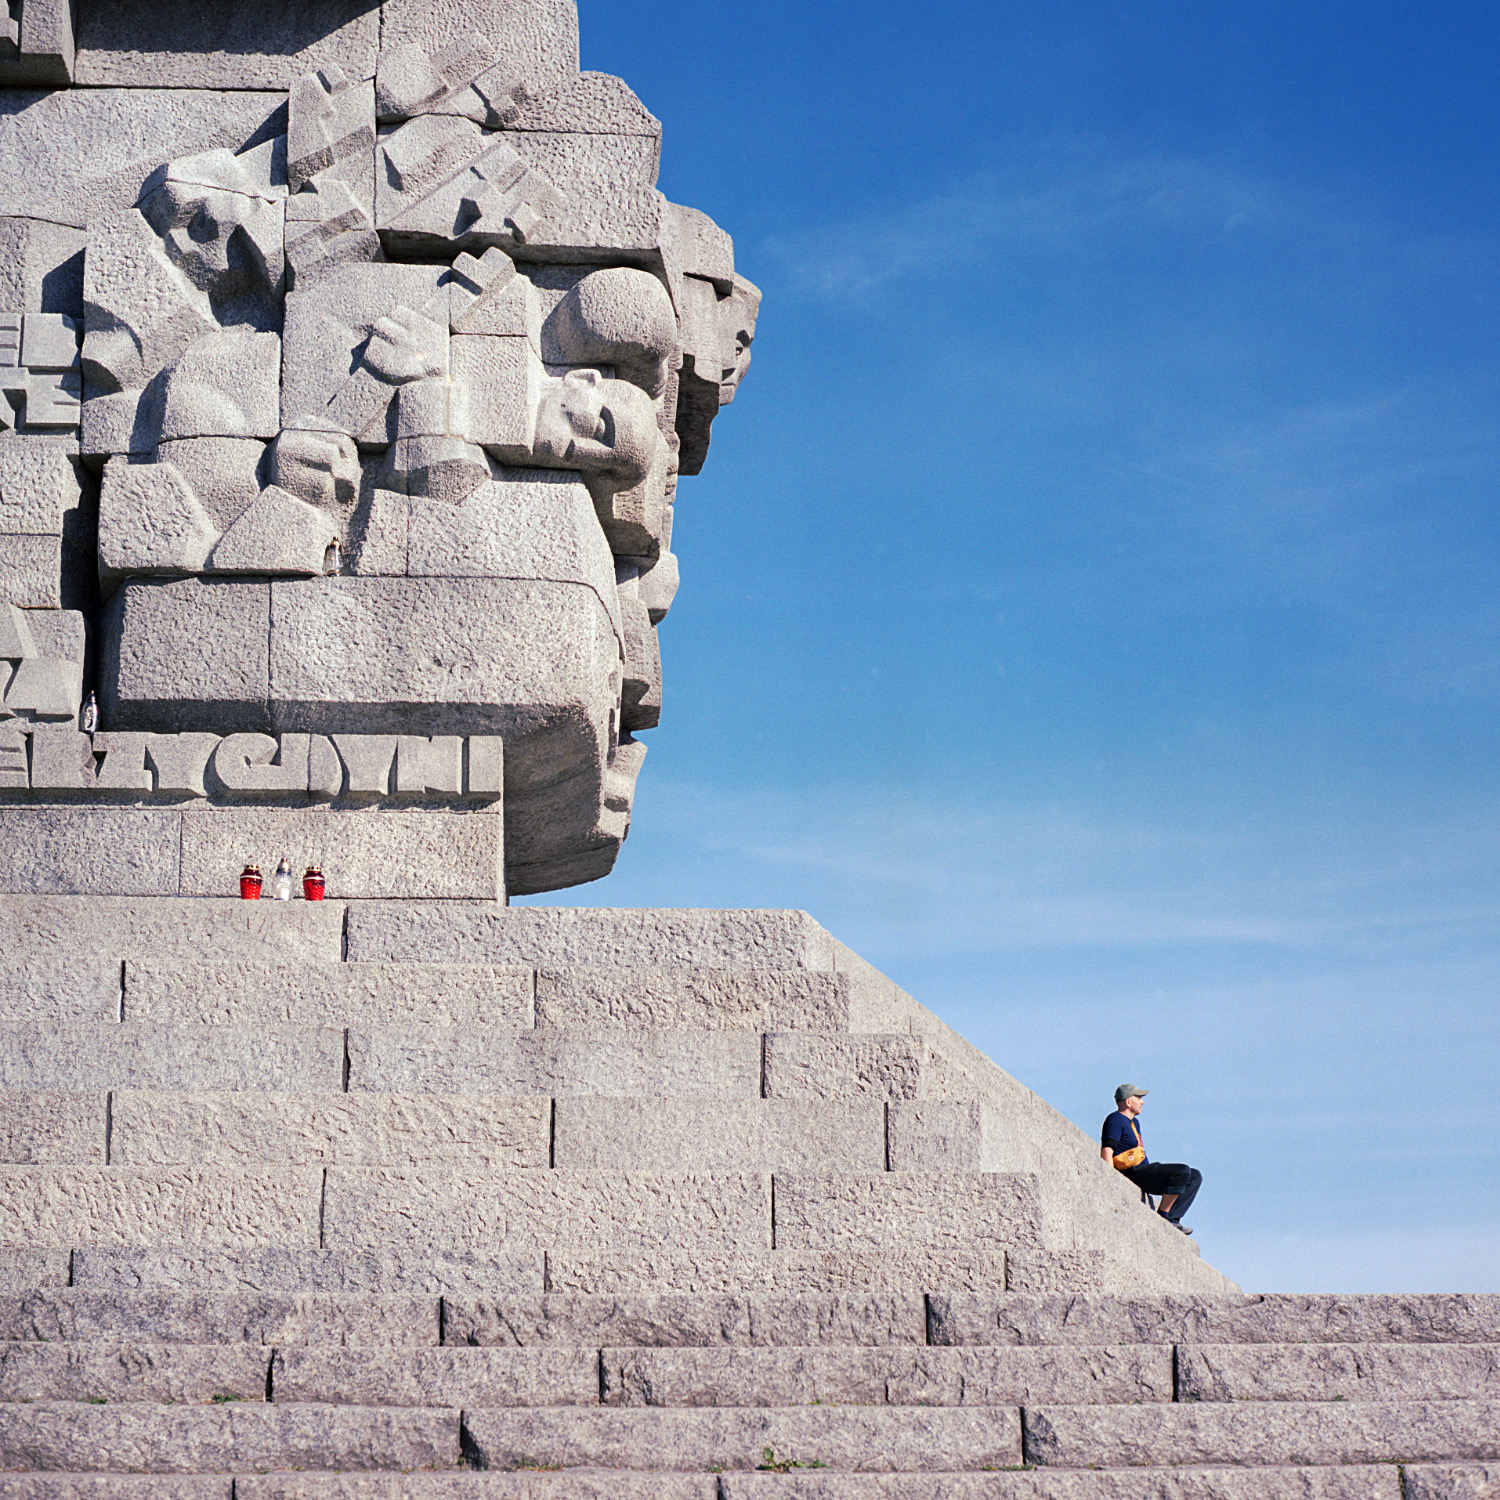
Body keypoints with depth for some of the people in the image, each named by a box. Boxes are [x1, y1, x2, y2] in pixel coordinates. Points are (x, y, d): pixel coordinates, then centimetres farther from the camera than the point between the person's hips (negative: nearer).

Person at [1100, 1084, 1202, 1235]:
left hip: (1143, 1170, 11)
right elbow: (1106, 1151, -17)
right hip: (1131, 1172, -11)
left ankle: (1171, 1217, -5)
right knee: (1182, 1171, -24)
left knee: (1195, 1176, 10)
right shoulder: (1115, 1120, -7)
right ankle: (1163, 1216, -19)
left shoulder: (1134, 1122, 25)